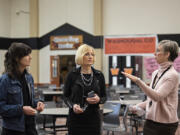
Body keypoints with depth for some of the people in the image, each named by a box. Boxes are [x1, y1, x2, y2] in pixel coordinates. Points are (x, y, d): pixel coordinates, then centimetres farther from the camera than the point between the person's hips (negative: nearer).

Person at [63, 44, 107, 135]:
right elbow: (66, 96, 4)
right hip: (76, 117, -1)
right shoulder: (72, 75, -1)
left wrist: (99, 100, -11)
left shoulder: (99, 75, 4)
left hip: (93, 117, 2)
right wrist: (72, 105, -15)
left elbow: (104, 97, 11)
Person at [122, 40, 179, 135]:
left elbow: (157, 96, -24)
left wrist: (138, 81, -30)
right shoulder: (155, 73, 10)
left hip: (164, 124, -7)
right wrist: (137, 107, 8)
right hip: (150, 122, 7)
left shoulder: (172, 75, -13)